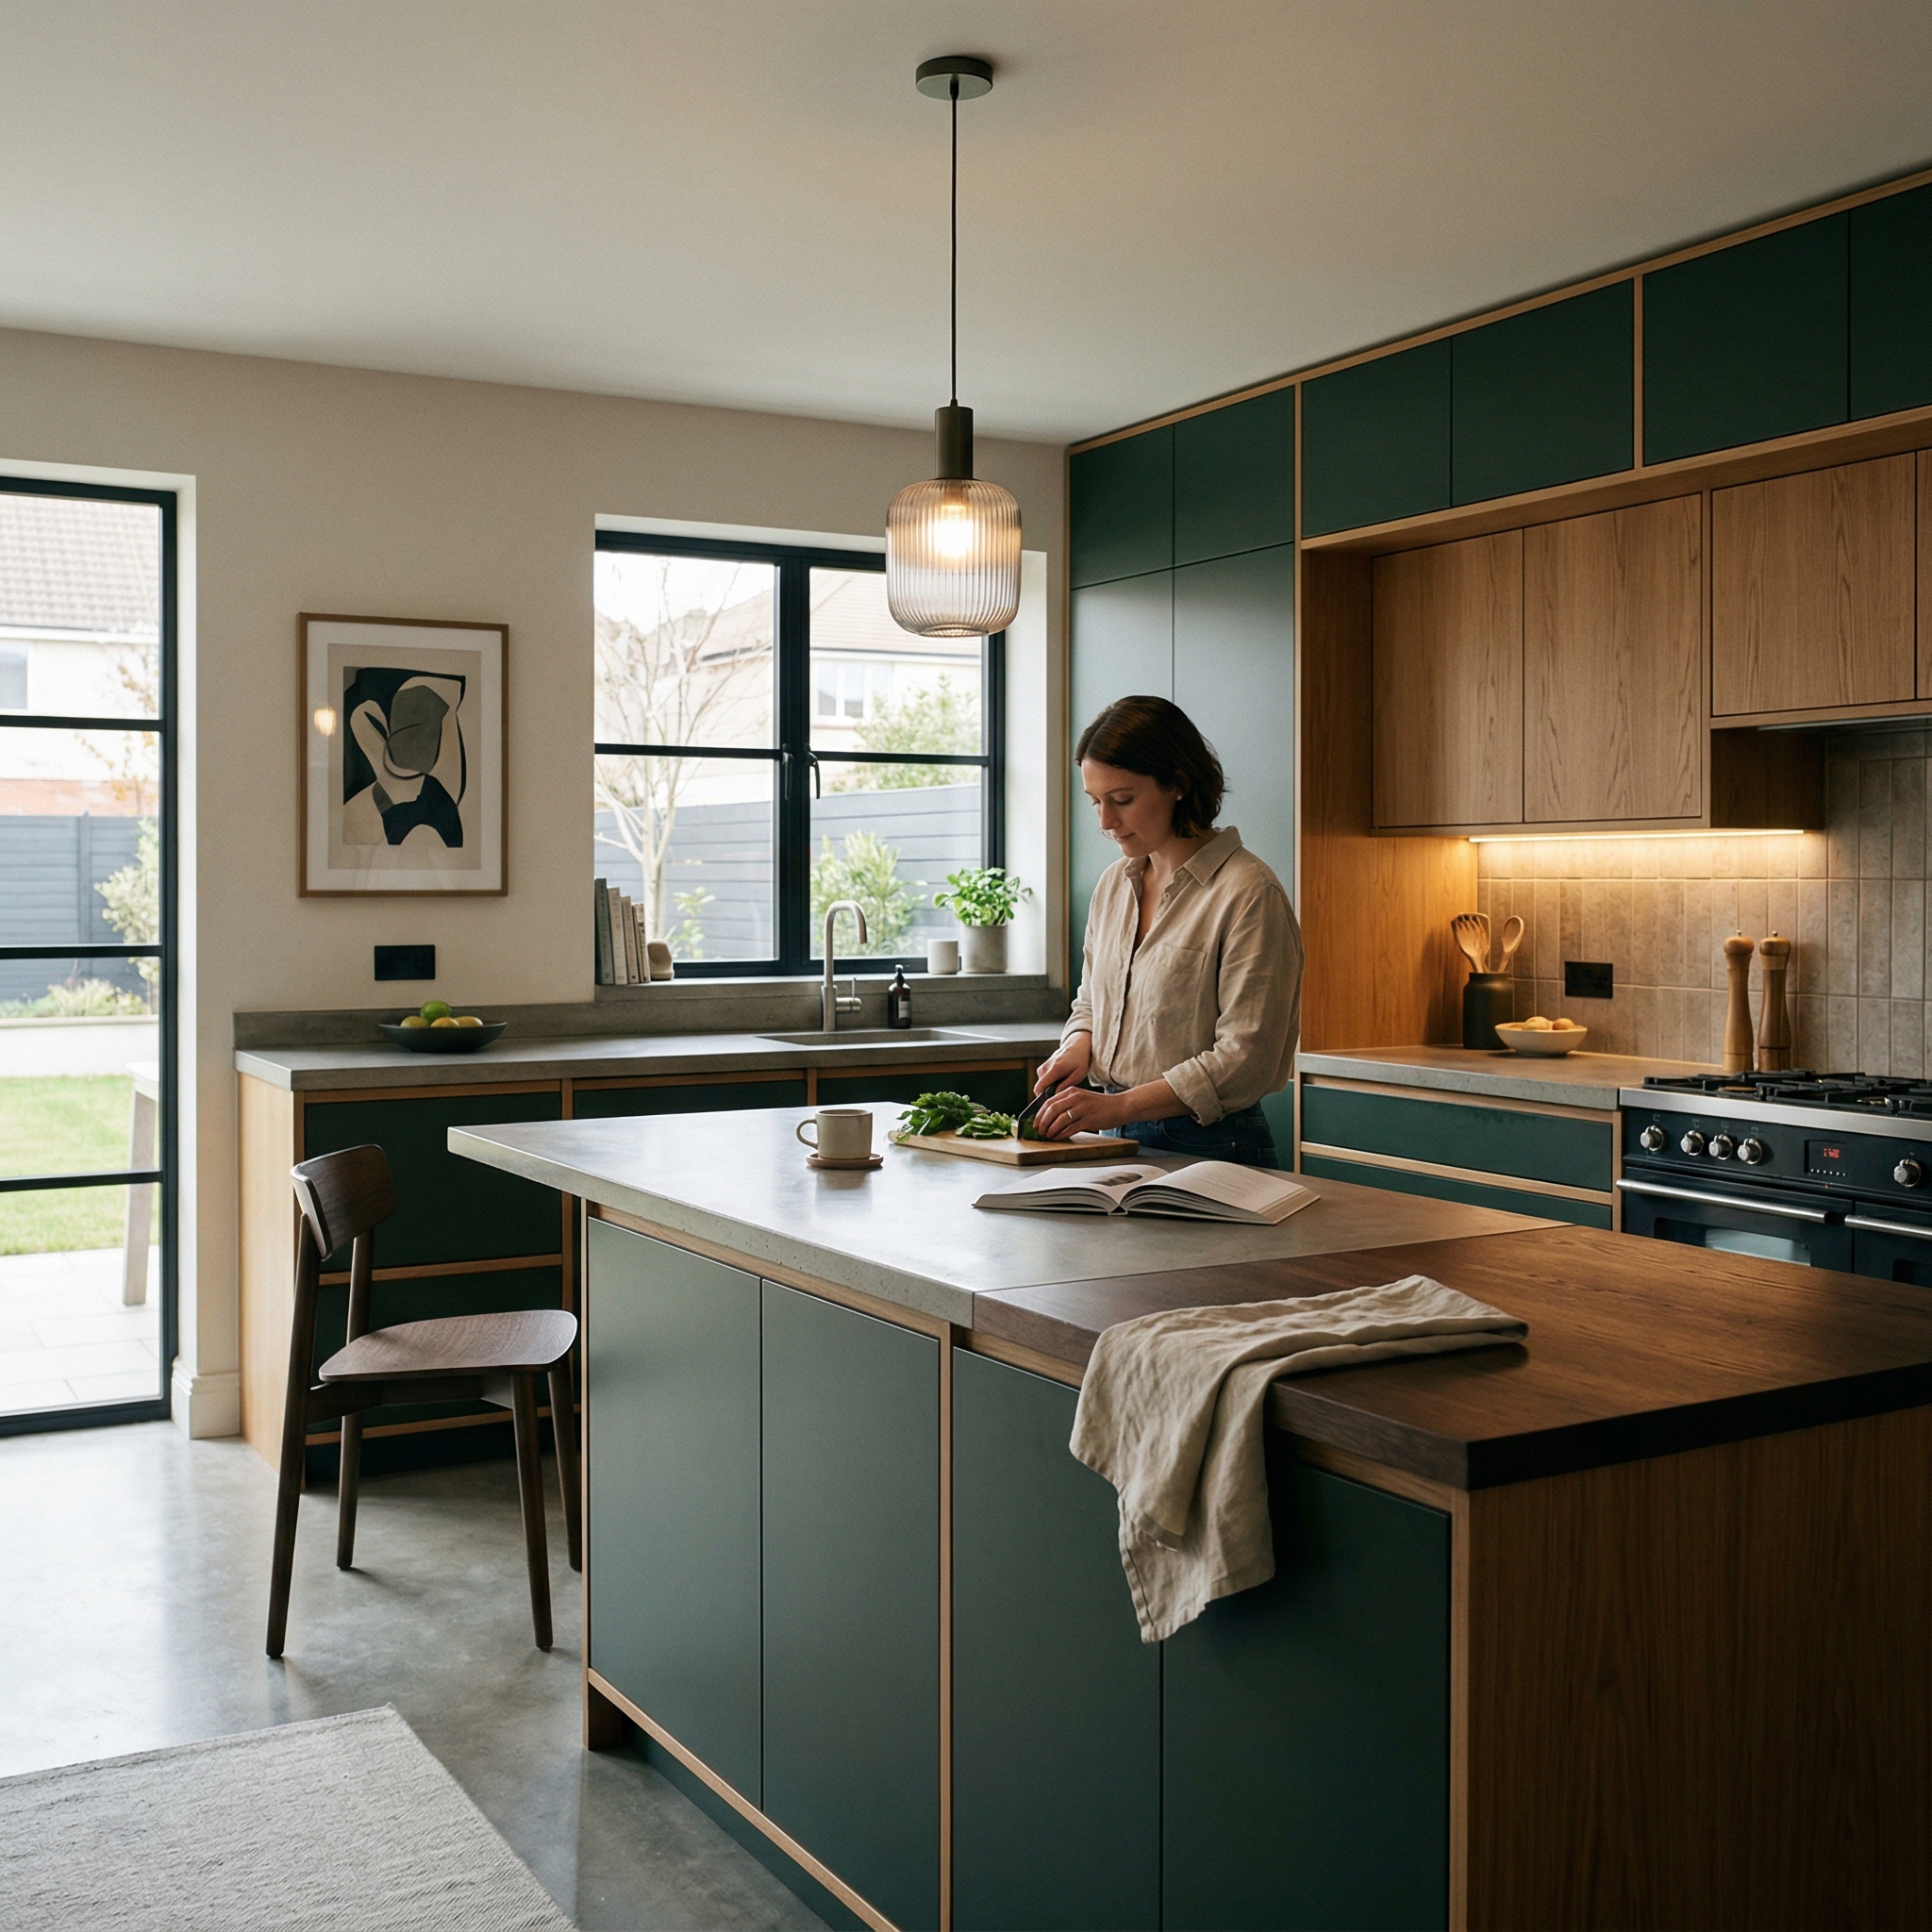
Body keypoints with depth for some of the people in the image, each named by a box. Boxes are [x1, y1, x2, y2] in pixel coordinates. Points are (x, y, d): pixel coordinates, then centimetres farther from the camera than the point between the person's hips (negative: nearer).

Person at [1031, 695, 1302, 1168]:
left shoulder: (1248, 893, -11)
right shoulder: (1114, 884, 12)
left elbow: (1246, 1061, -15)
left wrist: (1120, 1106, -20)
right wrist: (1079, 1047, 4)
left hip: (1210, 1148, -6)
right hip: (1119, 1142, 6)